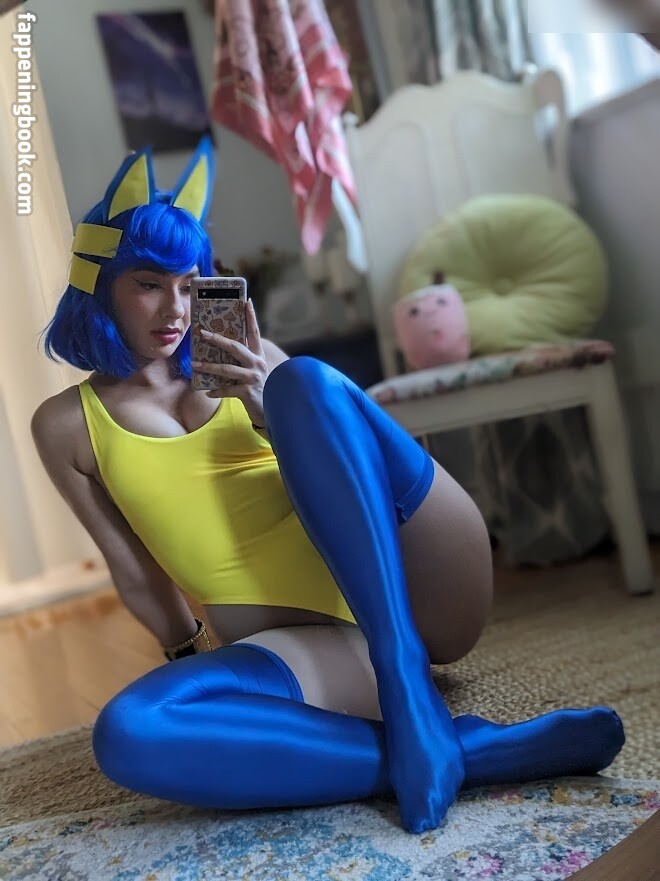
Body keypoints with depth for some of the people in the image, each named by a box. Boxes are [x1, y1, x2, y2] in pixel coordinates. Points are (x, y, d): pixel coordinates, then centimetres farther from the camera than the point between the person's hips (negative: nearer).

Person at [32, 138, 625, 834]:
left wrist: (276, 408, -9)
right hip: (306, 648, 0)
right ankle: (477, 750, -30)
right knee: (125, 737, -30)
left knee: (305, 381, -21)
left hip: (418, 597, 1)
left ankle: (411, 699, -29)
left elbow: (331, 460, 8)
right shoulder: (66, 424, 11)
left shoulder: (244, 360, 14)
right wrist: (193, 655, 4)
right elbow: (134, 569, 11)